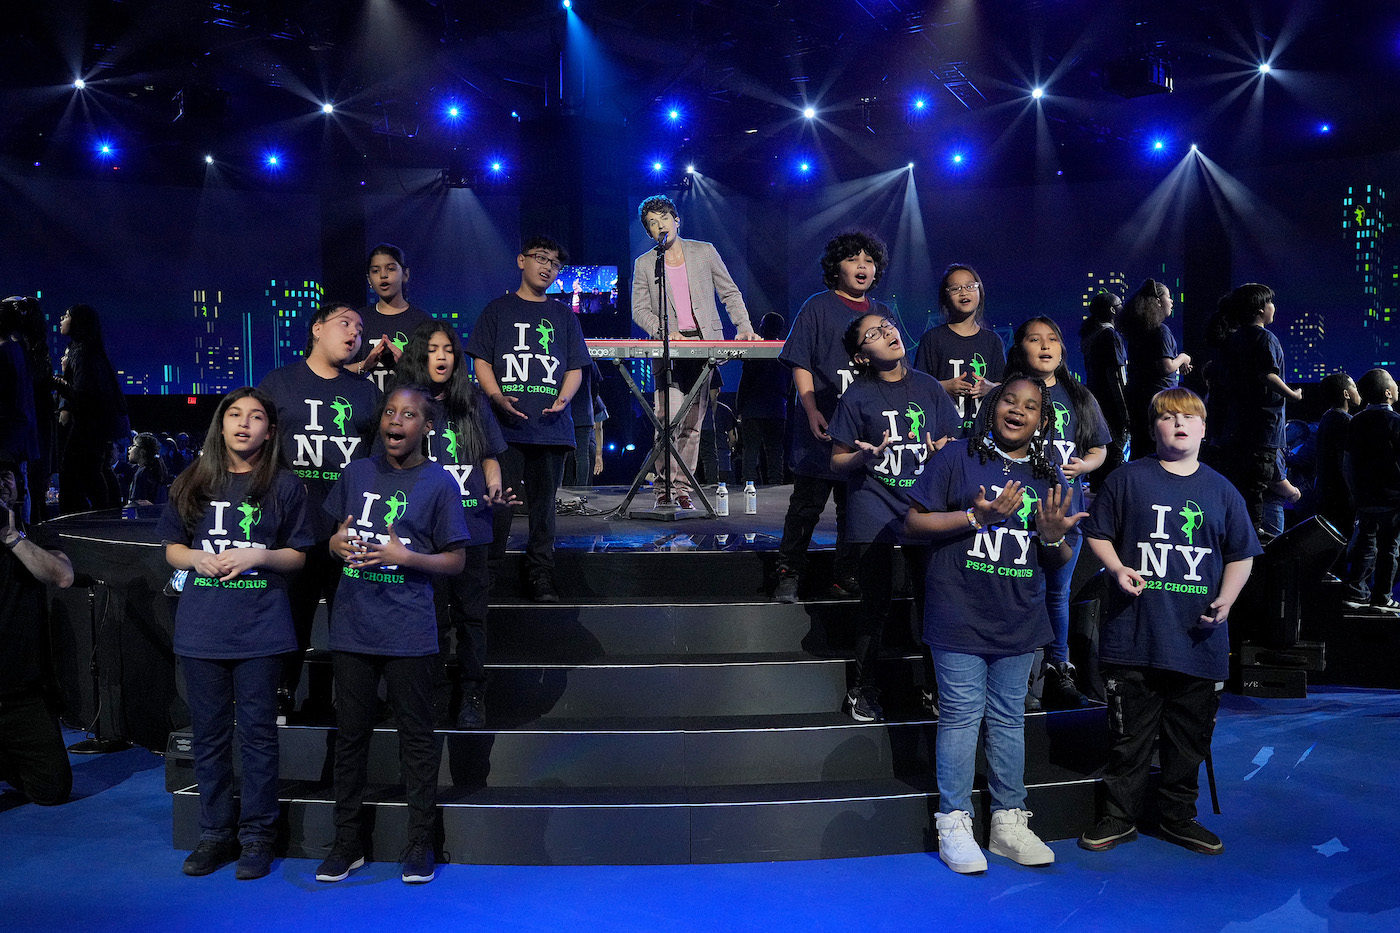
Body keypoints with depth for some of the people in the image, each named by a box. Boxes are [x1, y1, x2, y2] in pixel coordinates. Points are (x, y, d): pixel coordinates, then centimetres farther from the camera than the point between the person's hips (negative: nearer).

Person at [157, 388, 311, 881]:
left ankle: (257, 836, 14)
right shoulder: (193, 482, 9)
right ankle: (215, 834, 22)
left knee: (257, 732, 2)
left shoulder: (284, 485, 2)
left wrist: (258, 556, -14)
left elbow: (298, 557, 4)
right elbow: (172, 548, 13)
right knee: (209, 733, 9)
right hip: (201, 629, 3)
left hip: (260, 630, -3)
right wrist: (198, 558, -8)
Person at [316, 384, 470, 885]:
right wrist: (338, 543, -6)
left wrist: (404, 556, -17)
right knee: (350, 734, 12)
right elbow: (332, 539, 17)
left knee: (417, 738, 5)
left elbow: (455, 561, -2)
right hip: (352, 627, 4)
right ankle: (347, 843, 25)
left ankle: (420, 845, 18)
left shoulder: (439, 483, -2)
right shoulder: (356, 474, 10)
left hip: (408, 633, -4)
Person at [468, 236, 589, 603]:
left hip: (551, 425, 2)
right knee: (499, 501, -3)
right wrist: (498, 397, -11)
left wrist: (563, 397, -5)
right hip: (506, 424, -2)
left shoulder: (564, 316, 17)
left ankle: (541, 577, 11)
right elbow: (481, 362, 6)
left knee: (544, 502, 5)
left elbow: (575, 368, 15)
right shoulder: (497, 310, 12)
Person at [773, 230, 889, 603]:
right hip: (822, 427, -4)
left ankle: (847, 578, 21)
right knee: (807, 504, 1)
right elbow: (801, 364, -4)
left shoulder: (882, 313, 14)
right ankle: (789, 575, 11)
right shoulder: (818, 307, 1)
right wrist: (812, 412, -15)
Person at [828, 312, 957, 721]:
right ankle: (863, 690, 20)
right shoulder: (857, 396, -3)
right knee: (876, 602, 4)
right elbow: (837, 461, 0)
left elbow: (953, 440, 11)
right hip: (875, 513, -3)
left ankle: (931, 685, 24)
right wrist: (864, 455, -21)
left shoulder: (927, 386, 6)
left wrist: (941, 453, -12)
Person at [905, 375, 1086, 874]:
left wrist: (1053, 537, -10)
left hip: (1019, 621, 4)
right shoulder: (957, 457, -3)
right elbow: (914, 522, -7)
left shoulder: (1050, 477, 10)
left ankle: (1009, 822, 25)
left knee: (1008, 719, 13)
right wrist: (976, 517, -18)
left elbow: (1059, 561, 13)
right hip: (959, 613, -4)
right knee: (962, 715, 0)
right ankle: (954, 823, 13)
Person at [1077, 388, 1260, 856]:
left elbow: (1241, 555, 13)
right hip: (1135, 635, -2)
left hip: (1198, 638, 3)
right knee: (1130, 734, 6)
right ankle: (1118, 816, 21)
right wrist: (1117, 569, -12)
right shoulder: (1129, 478, 1)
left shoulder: (1221, 490, 8)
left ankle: (1179, 817, 30)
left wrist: (1226, 599, -2)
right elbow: (1097, 532, 4)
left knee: (1189, 737, 13)